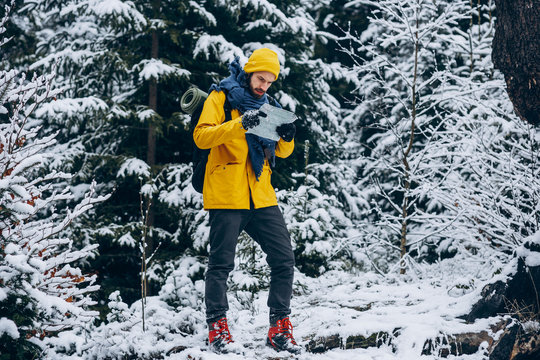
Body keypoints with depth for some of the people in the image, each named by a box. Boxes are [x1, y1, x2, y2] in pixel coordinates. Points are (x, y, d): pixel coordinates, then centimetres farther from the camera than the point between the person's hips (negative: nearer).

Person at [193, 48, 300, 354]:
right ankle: (218, 328, 7)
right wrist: (239, 125, -26)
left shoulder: (267, 105, 17)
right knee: (222, 263, -2)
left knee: (284, 259, 0)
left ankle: (280, 328, 7)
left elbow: (281, 152, 17)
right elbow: (201, 136, -14)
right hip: (227, 195, -5)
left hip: (261, 195, 5)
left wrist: (287, 137, -6)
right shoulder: (222, 97, 0)